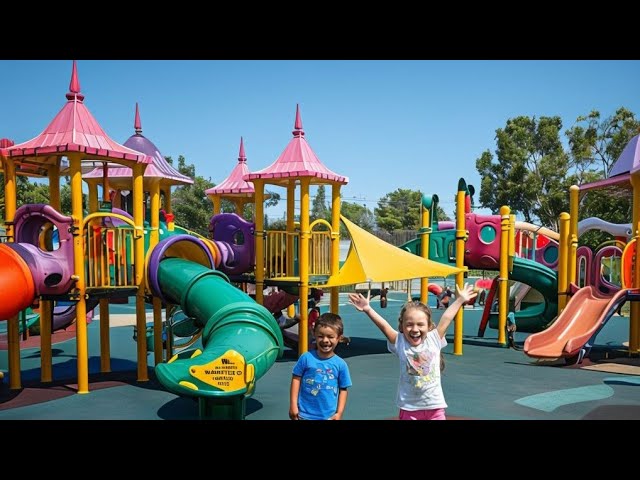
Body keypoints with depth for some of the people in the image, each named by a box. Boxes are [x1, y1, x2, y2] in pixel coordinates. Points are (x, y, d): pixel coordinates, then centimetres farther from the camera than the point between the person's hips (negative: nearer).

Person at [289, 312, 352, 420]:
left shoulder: (341, 364, -6)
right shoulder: (306, 358, -9)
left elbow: (343, 389, 2)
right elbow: (296, 379, -2)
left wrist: (339, 413, 0)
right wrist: (293, 405, -4)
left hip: (329, 416, 1)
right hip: (305, 414, -1)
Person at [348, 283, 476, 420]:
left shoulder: (434, 339, -3)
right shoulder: (400, 343, -7)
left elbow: (446, 319, 2)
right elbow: (384, 326, -18)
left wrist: (460, 300, 7)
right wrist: (368, 309, -29)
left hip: (435, 406, 1)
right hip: (409, 408, -1)